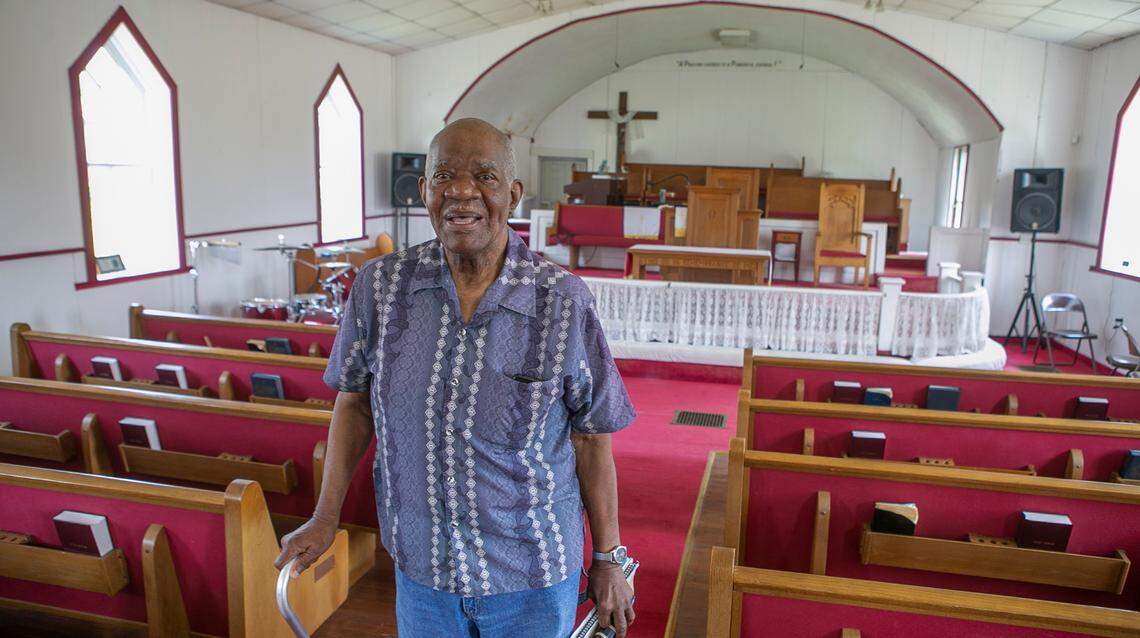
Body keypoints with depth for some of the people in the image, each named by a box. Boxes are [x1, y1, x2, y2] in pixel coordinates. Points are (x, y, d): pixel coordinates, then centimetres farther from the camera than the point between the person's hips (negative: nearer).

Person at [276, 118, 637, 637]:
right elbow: (355, 400, 4)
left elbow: (591, 439, -10)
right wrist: (326, 517, 3)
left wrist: (608, 561, -2)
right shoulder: (379, 285, -11)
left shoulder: (564, 302, -18)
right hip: (420, 569, 3)